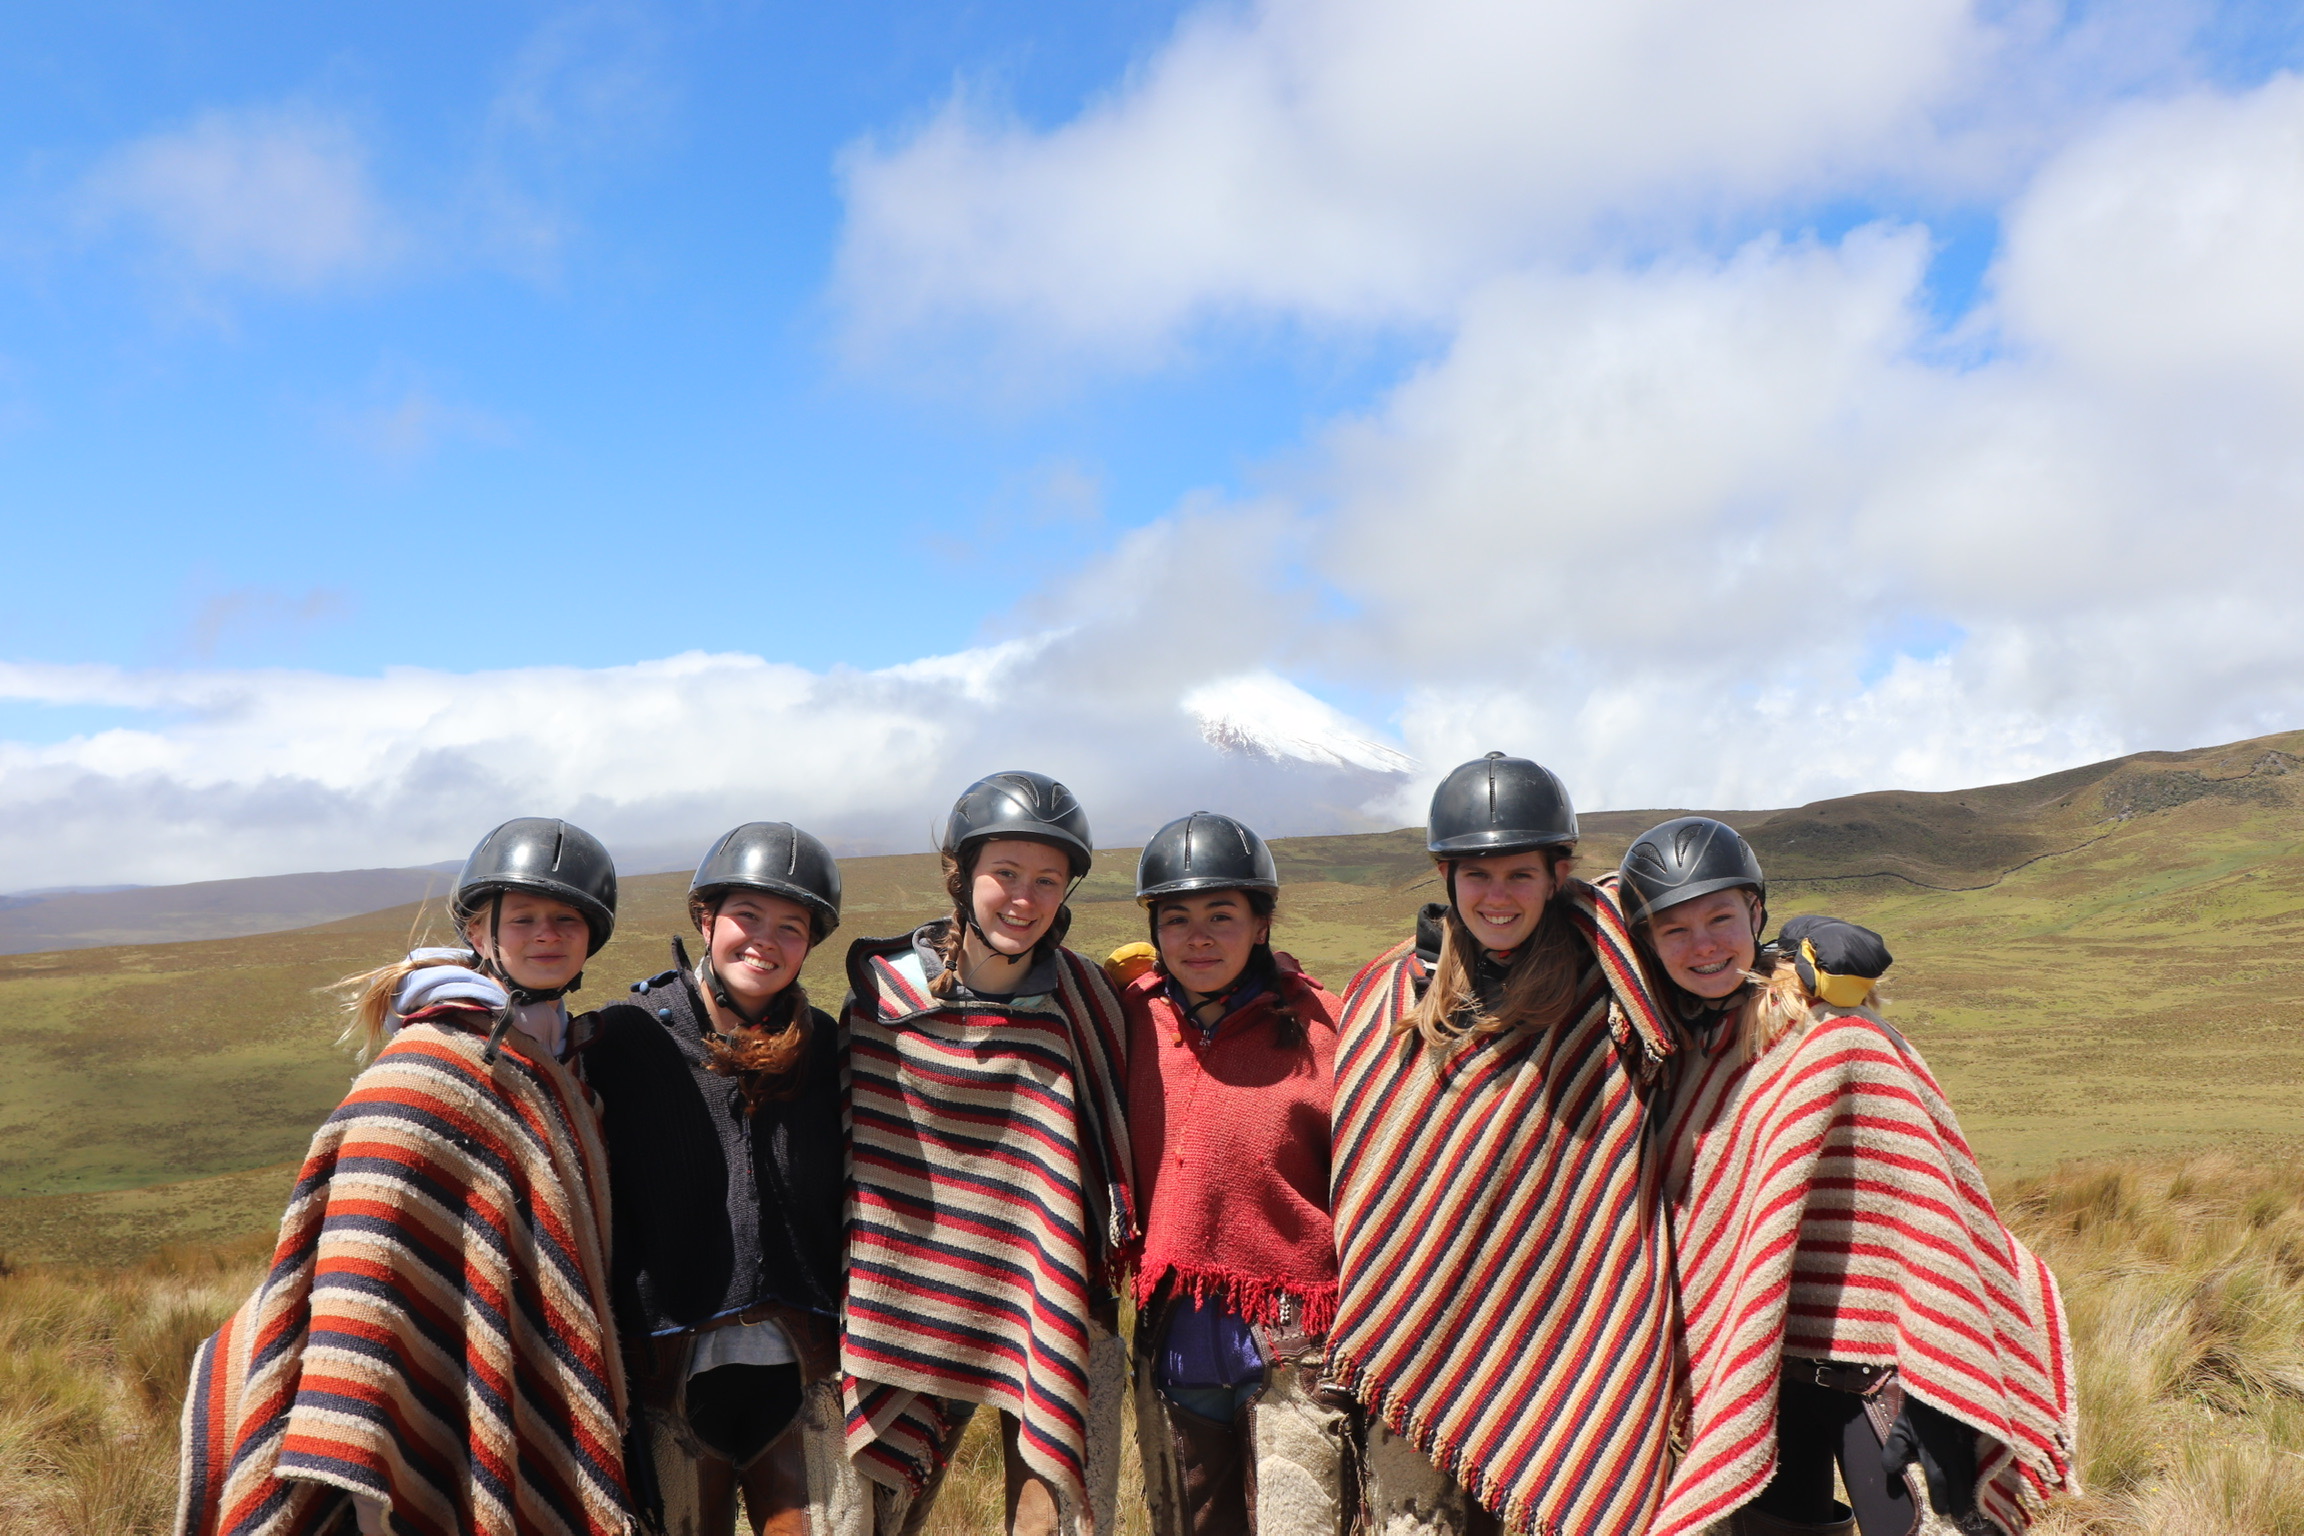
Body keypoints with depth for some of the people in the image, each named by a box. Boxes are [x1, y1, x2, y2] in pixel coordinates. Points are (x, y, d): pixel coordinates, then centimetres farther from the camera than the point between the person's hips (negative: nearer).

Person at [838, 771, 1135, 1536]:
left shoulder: (1083, 1010, -6)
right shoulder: (883, 997, -4)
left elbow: (1111, 1153, 5)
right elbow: (845, 1153, 5)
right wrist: (846, 1325, 7)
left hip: (1052, 1323, -1)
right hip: (911, 1310, 1)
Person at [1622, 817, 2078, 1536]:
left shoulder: (1837, 1040, -14)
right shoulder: (1686, 1047, 4)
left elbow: (1915, 1209, -18)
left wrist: (1930, 1395, -22)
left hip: (1868, 1368, -6)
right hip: (1756, 1368, 6)